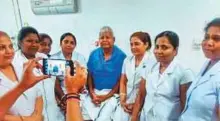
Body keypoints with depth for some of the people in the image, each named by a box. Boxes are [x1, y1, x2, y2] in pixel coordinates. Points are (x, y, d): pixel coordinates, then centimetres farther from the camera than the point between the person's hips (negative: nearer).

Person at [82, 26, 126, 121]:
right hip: (94, 92, 3)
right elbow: (89, 75, 10)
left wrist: (106, 96, -10)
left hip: (111, 93, -2)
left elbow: (121, 80, -5)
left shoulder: (121, 56, -6)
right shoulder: (94, 54, 5)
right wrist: (92, 93, -4)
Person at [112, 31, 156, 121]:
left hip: (142, 103, -4)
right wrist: (122, 101, 0)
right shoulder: (127, 60, 7)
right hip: (127, 101, 4)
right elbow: (123, 82, 10)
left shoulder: (152, 61, -9)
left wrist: (137, 105, -10)